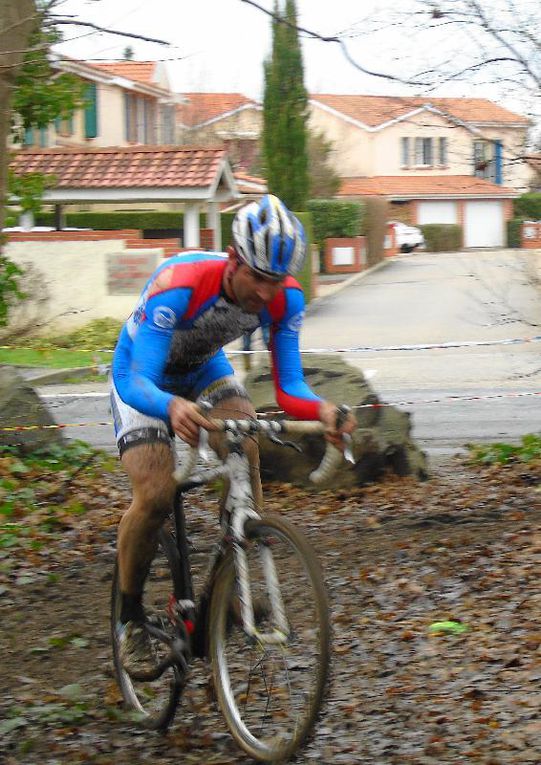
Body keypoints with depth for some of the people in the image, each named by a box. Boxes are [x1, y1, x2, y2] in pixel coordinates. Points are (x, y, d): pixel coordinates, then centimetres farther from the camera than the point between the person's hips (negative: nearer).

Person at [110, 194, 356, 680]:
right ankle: (130, 617, -2)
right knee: (155, 494, -23)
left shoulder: (286, 299, -24)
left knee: (245, 454, -26)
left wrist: (322, 410, -46)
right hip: (144, 377, -4)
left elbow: (288, 387, -22)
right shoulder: (178, 285, -39)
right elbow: (137, 381, -44)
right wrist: (174, 407, -66)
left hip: (205, 370, 4)